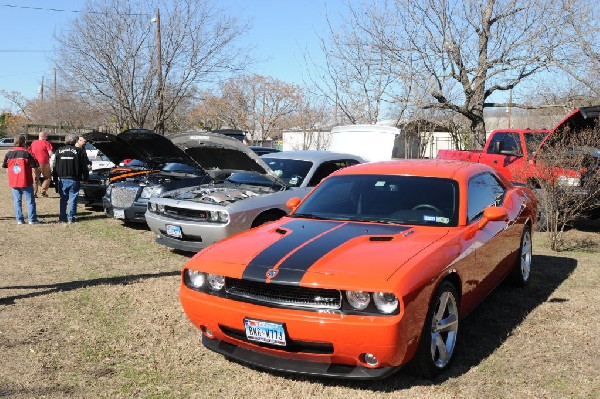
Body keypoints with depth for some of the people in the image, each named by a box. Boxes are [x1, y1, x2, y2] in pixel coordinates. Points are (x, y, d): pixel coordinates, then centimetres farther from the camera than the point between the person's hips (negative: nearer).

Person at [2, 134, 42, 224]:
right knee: (30, 201, 3)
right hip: (26, 181, -4)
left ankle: (19, 220, 11)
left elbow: (5, 166, 11)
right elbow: (35, 166, -13)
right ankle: (32, 219, 2)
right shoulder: (26, 153, -11)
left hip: (13, 182, 4)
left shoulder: (9, 153, 4)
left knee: (17, 201, 11)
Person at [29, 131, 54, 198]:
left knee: (35, 179, 12)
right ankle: (43, 191, 2)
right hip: (44, 163, -5)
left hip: (35, 164, 5)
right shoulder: (46, 143, -6)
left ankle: (34, 193, 10)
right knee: (47, 178, 10)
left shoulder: (33, 143, 10)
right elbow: (50, 153, -12)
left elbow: (30, 152, 15)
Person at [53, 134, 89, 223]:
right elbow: (84, 166, -1)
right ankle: (70, 218, 1)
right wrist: (85, 177, 6)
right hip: (74, 179, -3)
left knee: (63, 199, 12)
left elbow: (55, 166, 12)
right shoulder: (79, 151, -3)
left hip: (62, 179, 3)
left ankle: (62, 217, 12)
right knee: (72, 199, 2)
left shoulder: (59, 151, 7)